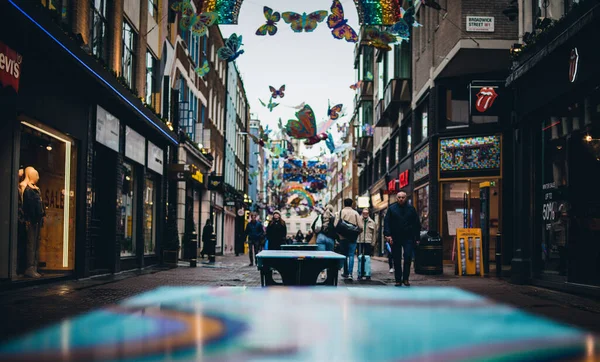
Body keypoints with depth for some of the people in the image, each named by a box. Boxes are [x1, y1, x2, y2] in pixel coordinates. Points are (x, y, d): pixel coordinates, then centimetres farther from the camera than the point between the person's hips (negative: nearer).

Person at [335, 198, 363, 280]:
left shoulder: (340, 212, 0)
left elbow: (335, 225, -8)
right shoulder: (355, 213, 1)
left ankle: (346, 273, 18)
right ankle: (350, 273, -14)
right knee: (351, 255, -1)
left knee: (344, 255, 13)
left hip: (343, 237, 1)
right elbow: (360, 227, -4)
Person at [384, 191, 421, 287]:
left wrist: (417, 237, 3)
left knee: (408, 257, -11)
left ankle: (405, 278, -1)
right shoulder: (392, 209, 5)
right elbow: (387, 223, 2)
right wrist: (388, 235, -11)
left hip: (408, 238, 0)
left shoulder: (411, 209, 7)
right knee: (397, 260, 4)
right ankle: (398, 280, 11)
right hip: (395, 238, 1)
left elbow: (417, 224, 9)